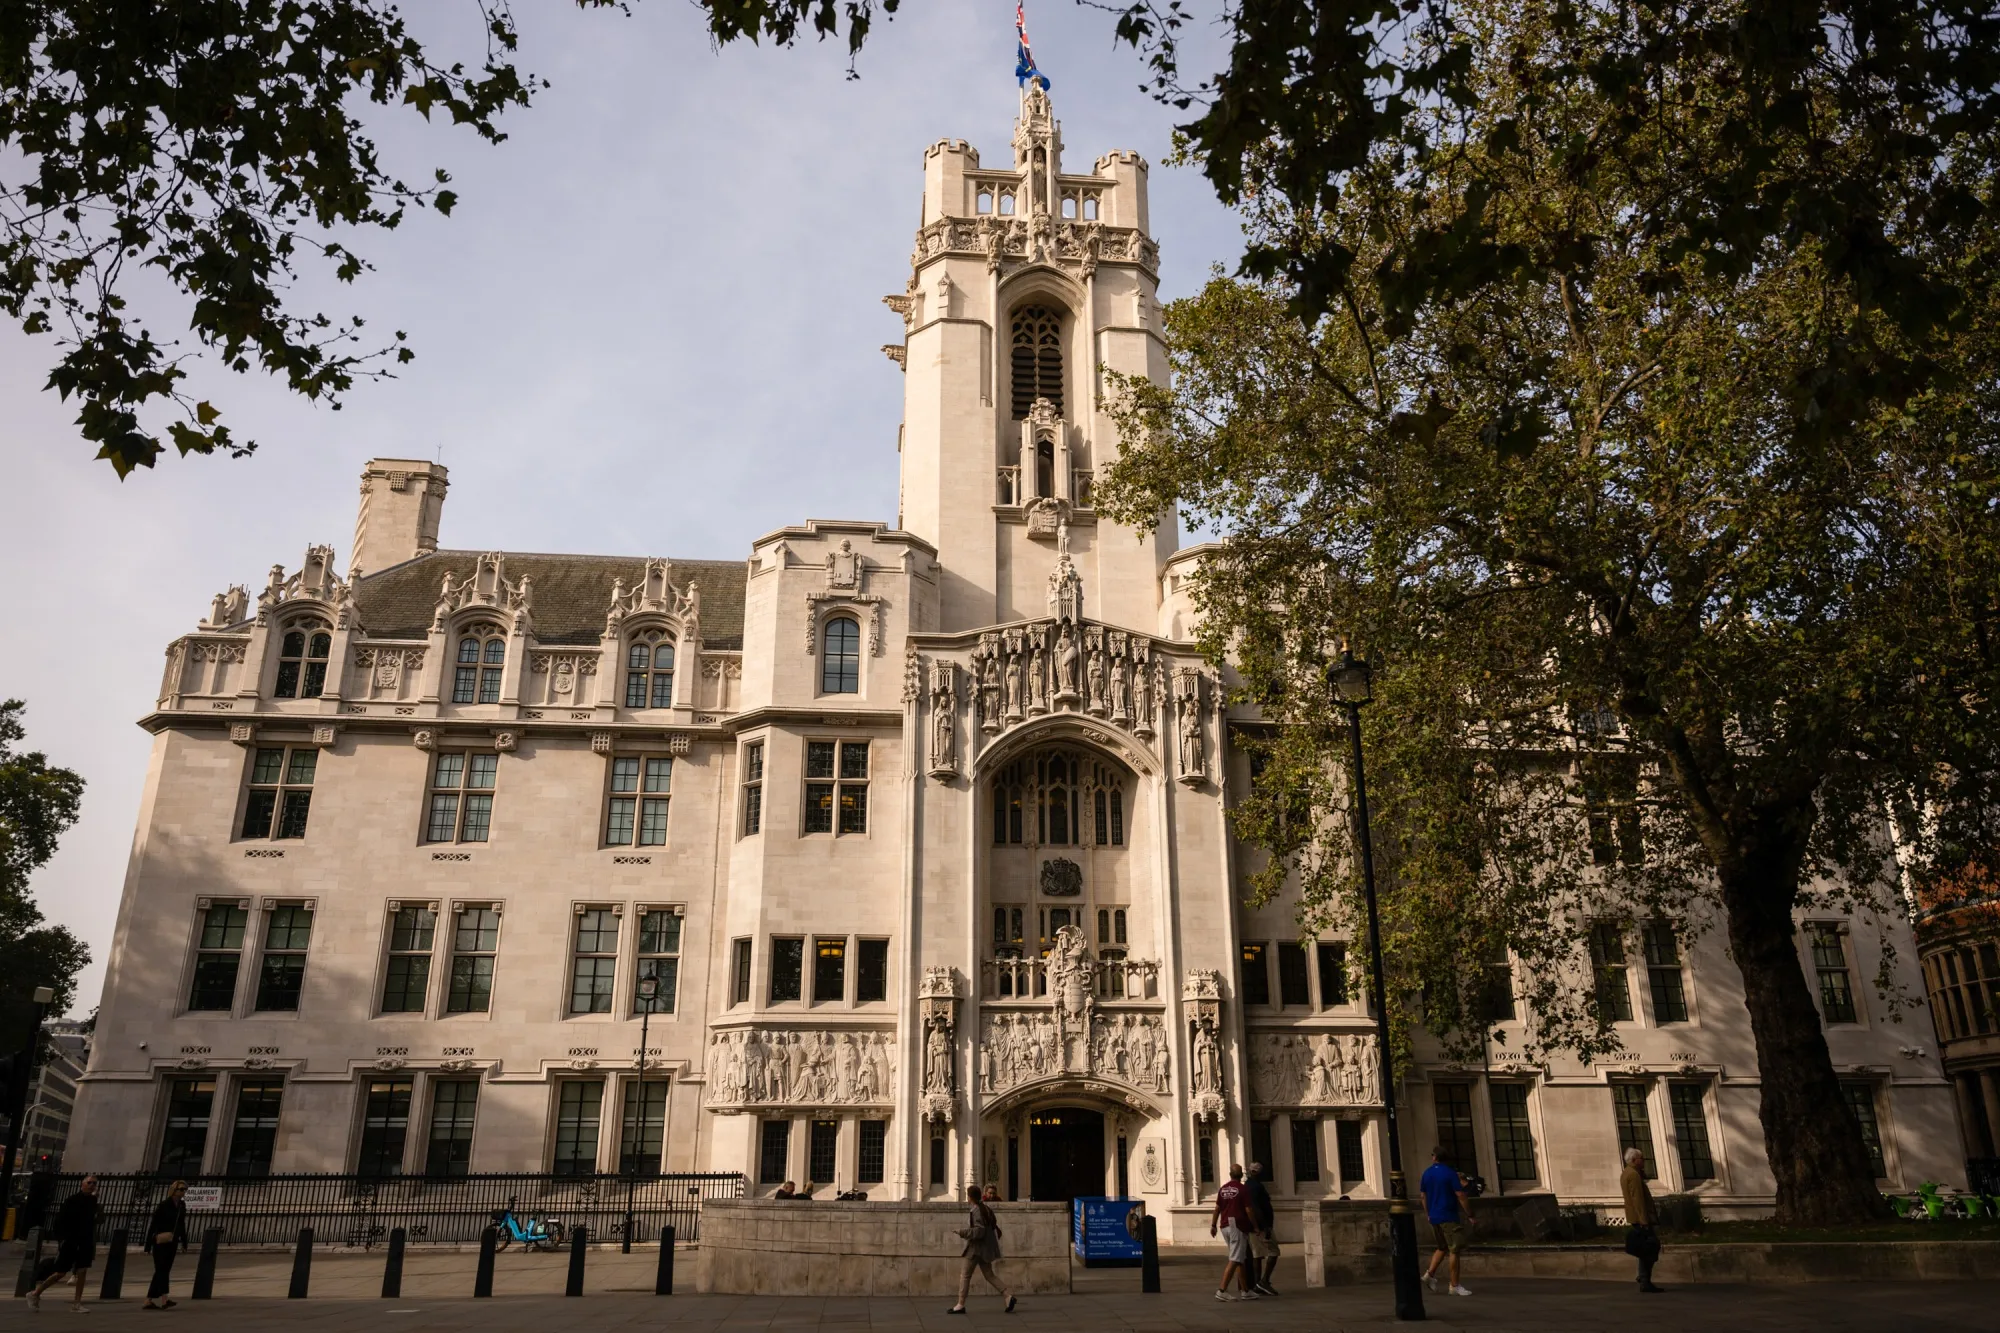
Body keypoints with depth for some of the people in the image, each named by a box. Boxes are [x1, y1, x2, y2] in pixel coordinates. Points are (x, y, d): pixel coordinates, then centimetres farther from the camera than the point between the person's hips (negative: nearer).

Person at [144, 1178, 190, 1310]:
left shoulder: (182, 1205, 8)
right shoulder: (164, 1205, -11)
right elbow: (153, 1223, -11)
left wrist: (184, 1241, 12)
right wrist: (149, 1242, -14)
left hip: (172, 1243, 7)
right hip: (161, 1242, -7)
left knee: (164, 1271, 8)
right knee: (161, 1270, -13)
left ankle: (148, 1301, 15)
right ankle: (164, 1300, -23)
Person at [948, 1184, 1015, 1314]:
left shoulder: (977, 1211, -18)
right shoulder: (986, 1209, 11)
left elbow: (979, 1231, -24)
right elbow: (995, 1227, 18)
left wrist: (962, 1232, -18)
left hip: (976, 1248, -9)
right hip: (985, 1249, 10)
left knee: (965, 1275, 1)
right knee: (989, 1275, 10)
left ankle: (960, 1305, 6)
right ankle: (1008, 1296, 0)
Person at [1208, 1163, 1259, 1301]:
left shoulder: (1223, 1189, 9)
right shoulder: (1243, 1190, -9)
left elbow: (1217, 1208, 10)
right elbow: (1248, 1210, -10)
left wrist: (1213, 1225, 16)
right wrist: (1255, 1226, 1)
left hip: (1225, 1226, 7)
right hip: (1238, 1226, -7)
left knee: (1241, 1259, 15)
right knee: (1234, 1260, -7)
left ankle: (1246, 1291, 19)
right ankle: (1222, 1290, -15)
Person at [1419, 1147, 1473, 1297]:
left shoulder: (1427, 1173, 7)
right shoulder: (1450, 1173, -11)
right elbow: (1460, 1196, -14)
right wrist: (1470, 1214, -7)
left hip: (1434, 1217, 6)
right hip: (1449, 1217, -6)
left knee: (1442, 1248, 20)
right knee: (1454, 1251, -1)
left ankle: (1430, 1274, 9)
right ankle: (1455, 1286, 0)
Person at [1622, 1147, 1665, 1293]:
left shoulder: (1626, 1173, 17)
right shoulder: (1633, 1175, -16)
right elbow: (1638, 1199, -22)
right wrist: (1644, 1221, -24)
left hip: (1636, 1218, 10)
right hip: (1640, 1217, -10)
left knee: (1647, 1250, 15)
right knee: (1650, 1248, -7)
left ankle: (1644, 1280, 17)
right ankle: (1645, 1282, -8)